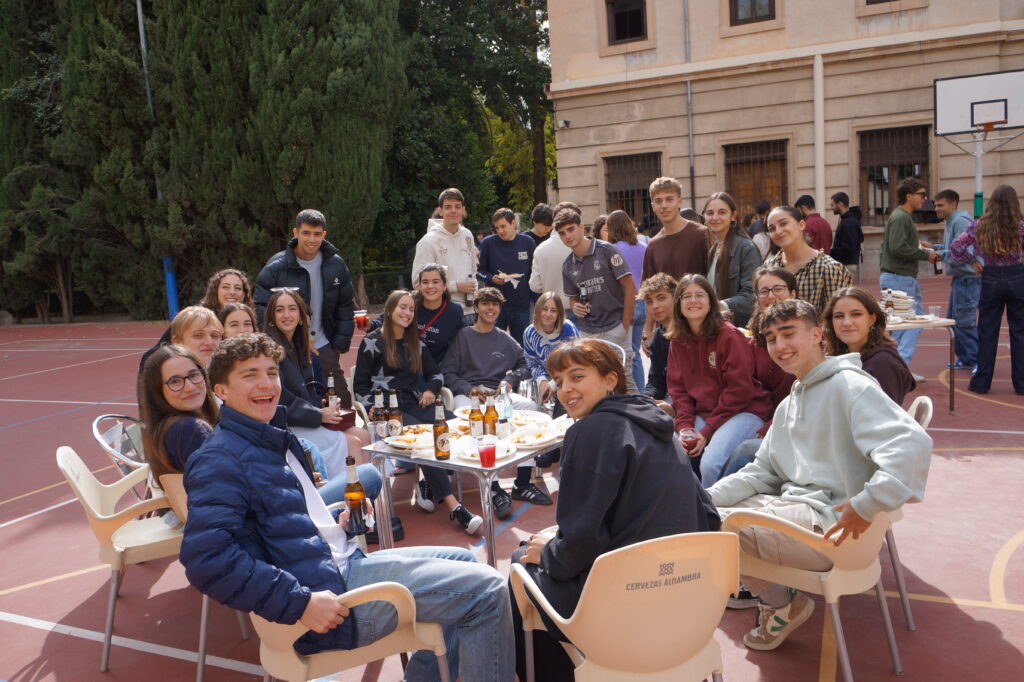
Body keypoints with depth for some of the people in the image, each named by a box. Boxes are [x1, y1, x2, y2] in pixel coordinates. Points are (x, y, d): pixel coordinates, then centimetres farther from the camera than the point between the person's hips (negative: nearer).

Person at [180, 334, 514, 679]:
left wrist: (335, 521, 9)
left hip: (344, 563, 10)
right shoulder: (219, 461, -16)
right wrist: (301, 603, -28)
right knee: (487, 590, -12)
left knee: (462, 562, 24)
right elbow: (207, 558, -28)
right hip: (328, 590, -10)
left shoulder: (274, 437, 16)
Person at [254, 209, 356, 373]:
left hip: (325, 348, 3)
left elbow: (345, 308, 8)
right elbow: (261, 309, -5)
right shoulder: (276, 267, -8)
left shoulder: (336, 265, 1)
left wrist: (340, 344, 3)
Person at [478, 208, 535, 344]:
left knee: (521, 347, 10)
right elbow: (480, 270, 4)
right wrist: (491, 278, -17)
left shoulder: (528, 243, 2)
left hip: (521, 304, 1)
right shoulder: (488, 243, -3)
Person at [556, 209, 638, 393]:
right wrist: (575, 307, -4)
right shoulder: (568, 265, 10)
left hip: (615, 327, -5)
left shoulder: (606, 250, -6)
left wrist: (625, 325, -10)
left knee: (623, 378, -6)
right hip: (586, 331, 5)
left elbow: (630, 287, -8)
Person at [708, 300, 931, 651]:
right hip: (793, 507, 10)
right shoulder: (789, 405, 20)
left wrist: (865, 505, -29)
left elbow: (912, 443, -24)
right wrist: (709, 497, 3)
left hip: (831, 523, -10)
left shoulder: (849, 385, -10)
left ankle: (781, 605, 9)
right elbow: (762, 472, 19)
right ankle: (774, 597, 14)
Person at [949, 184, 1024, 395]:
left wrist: (972, 261, 7)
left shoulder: (979, 226, -3)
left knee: (987, 332, 8)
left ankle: (981, 382, 10)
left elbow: (955, 247, -5)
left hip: (990, 280, 1)